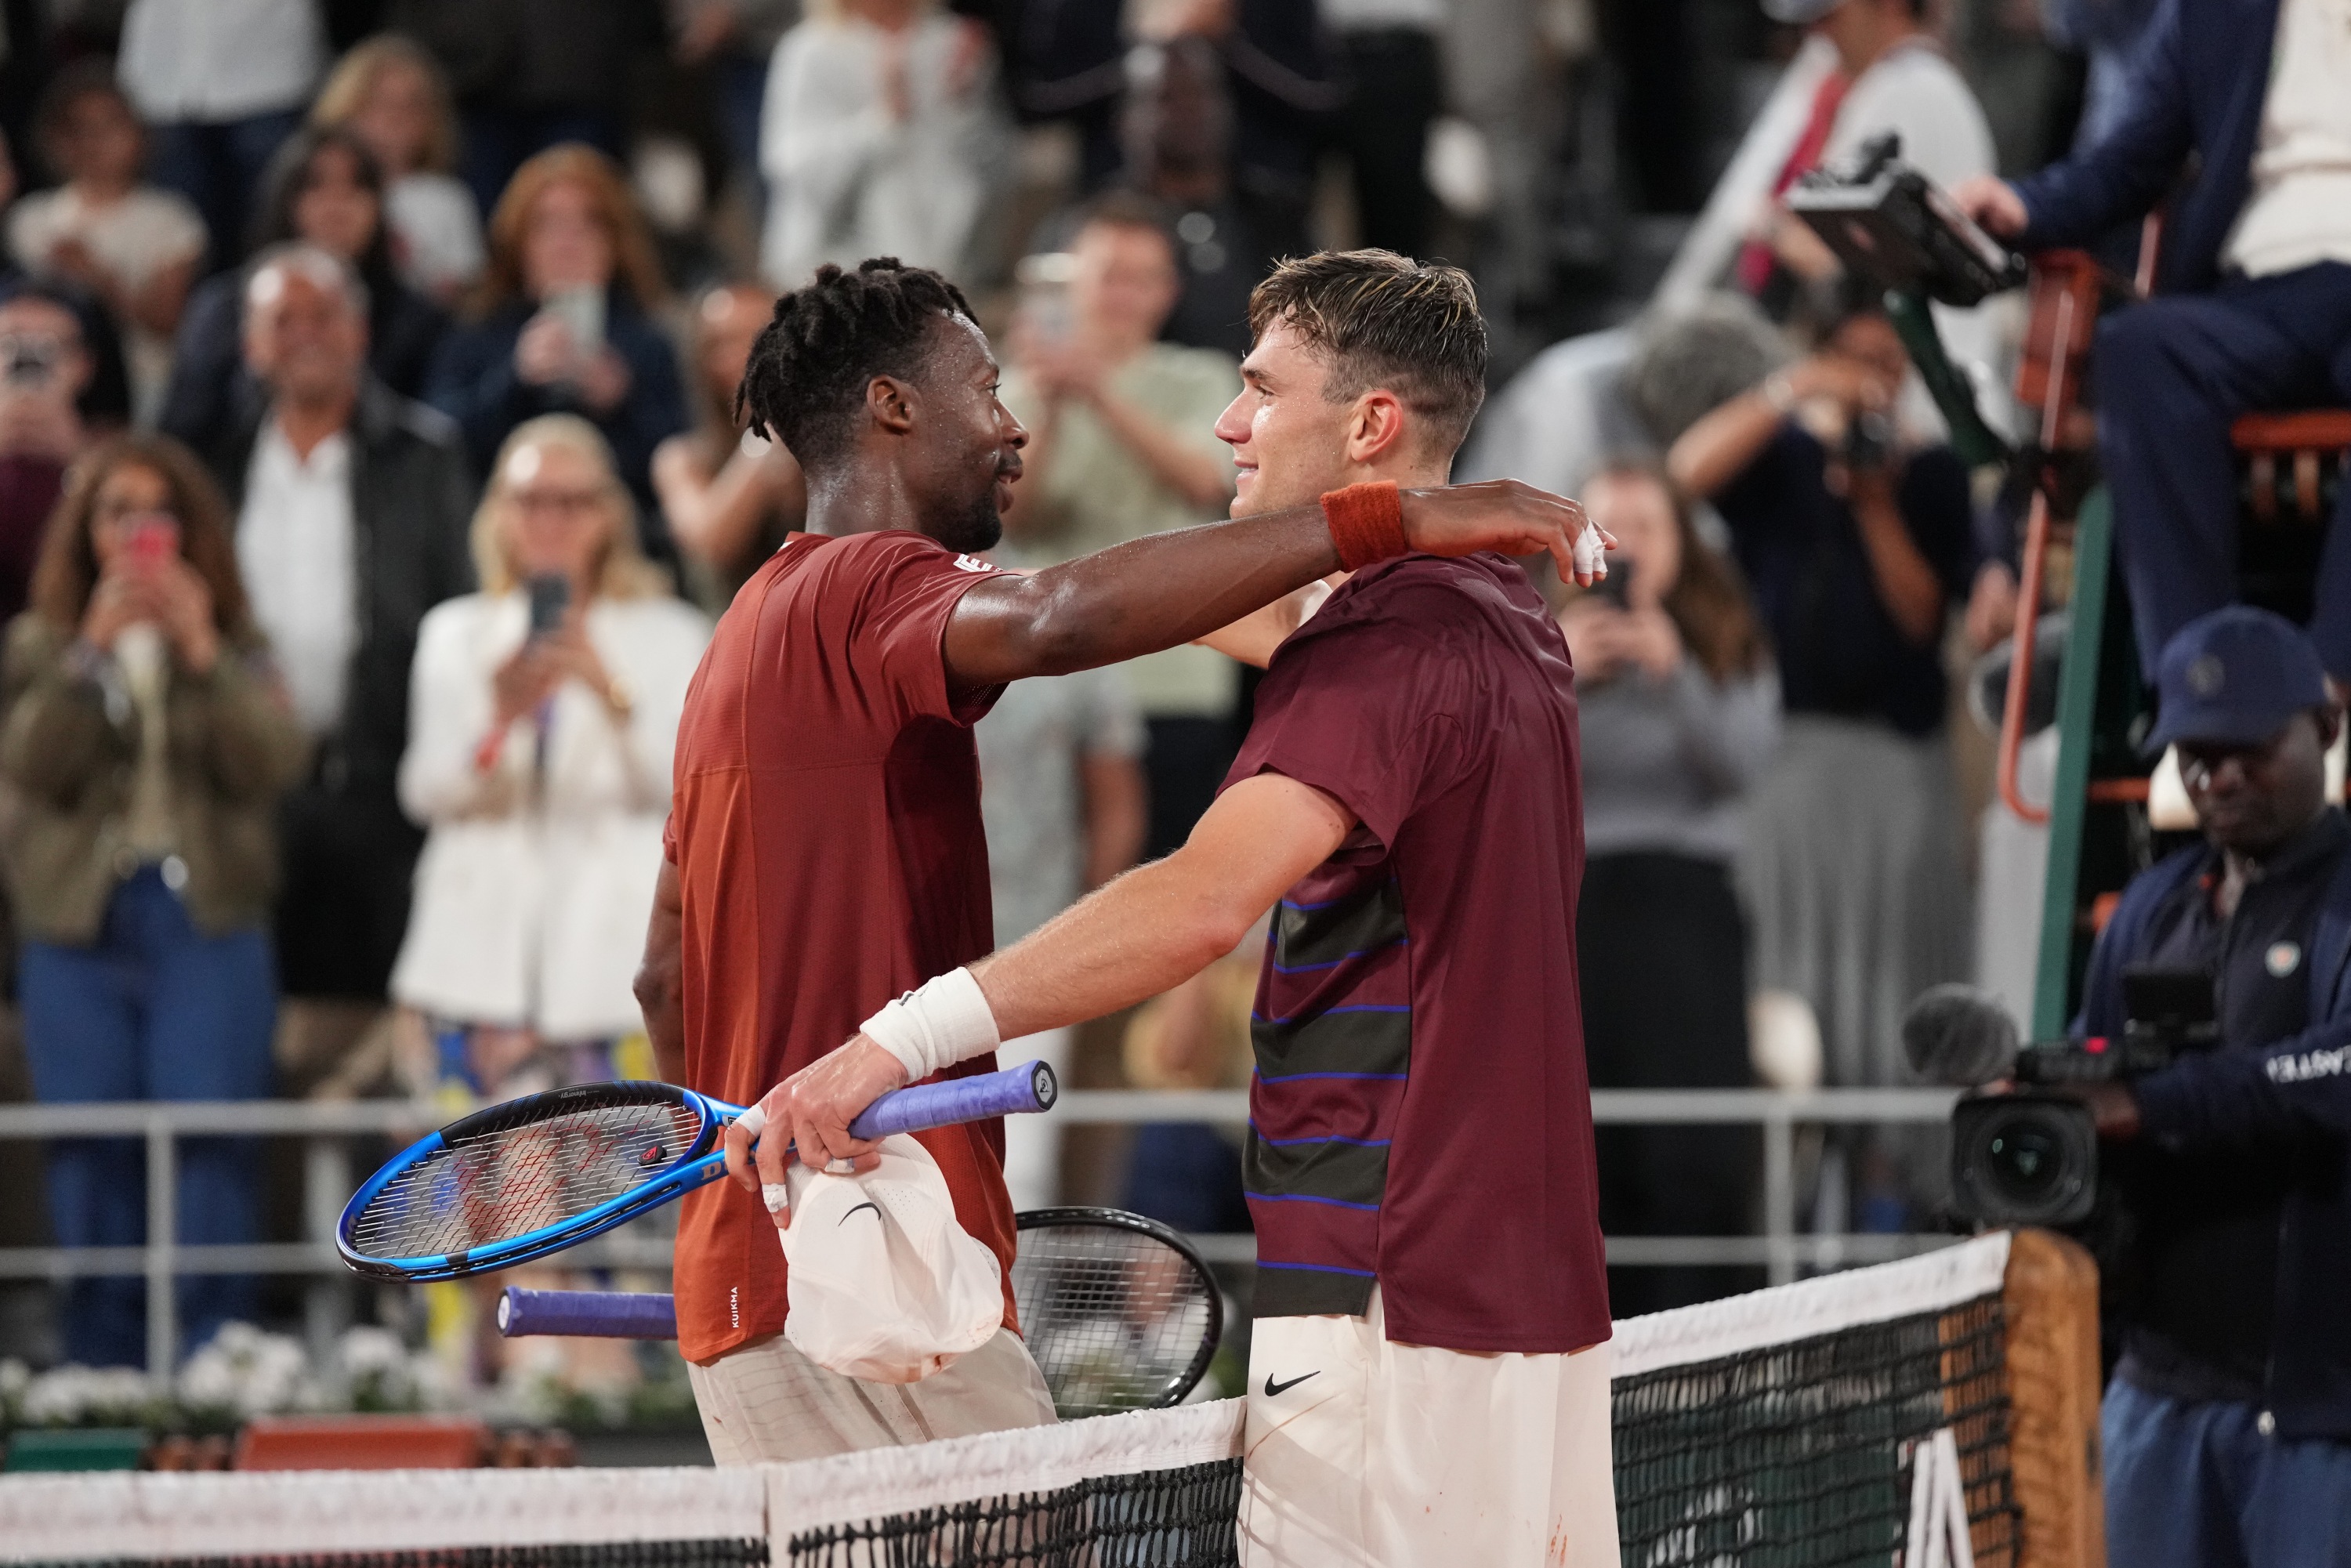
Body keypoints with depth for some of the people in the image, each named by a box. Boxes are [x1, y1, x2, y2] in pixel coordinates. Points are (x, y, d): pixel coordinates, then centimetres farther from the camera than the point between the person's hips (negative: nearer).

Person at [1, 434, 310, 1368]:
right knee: (91, 1153, 0)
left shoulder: (234, 645, 10)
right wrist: (91, 653, -14)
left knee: (209, 1153, -8)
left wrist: (202, 654, -13)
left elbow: (274, 765, -5)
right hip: (80, 923, 1)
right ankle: (103, 1373, 4)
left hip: (209, 916, -1)